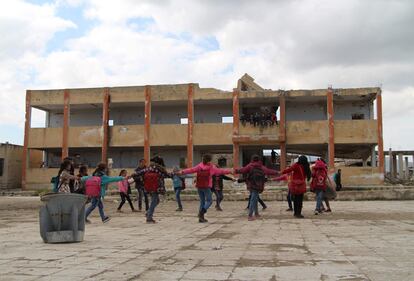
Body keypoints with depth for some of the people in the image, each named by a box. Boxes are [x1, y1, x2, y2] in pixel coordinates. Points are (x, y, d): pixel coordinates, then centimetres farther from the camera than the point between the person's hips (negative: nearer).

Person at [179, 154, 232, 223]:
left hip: (199, 186, 4)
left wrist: (182, 172, -11)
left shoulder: (199, 166, 4)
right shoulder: (211, 167, -3)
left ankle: (201, 217, 8)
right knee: (209, 201, 5)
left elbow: (191, 170, -7)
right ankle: (202, 211, -20)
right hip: (206, 187, -4)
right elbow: (220, 171, 4)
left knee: (202, 201, 14)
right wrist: (229, 171, 15)